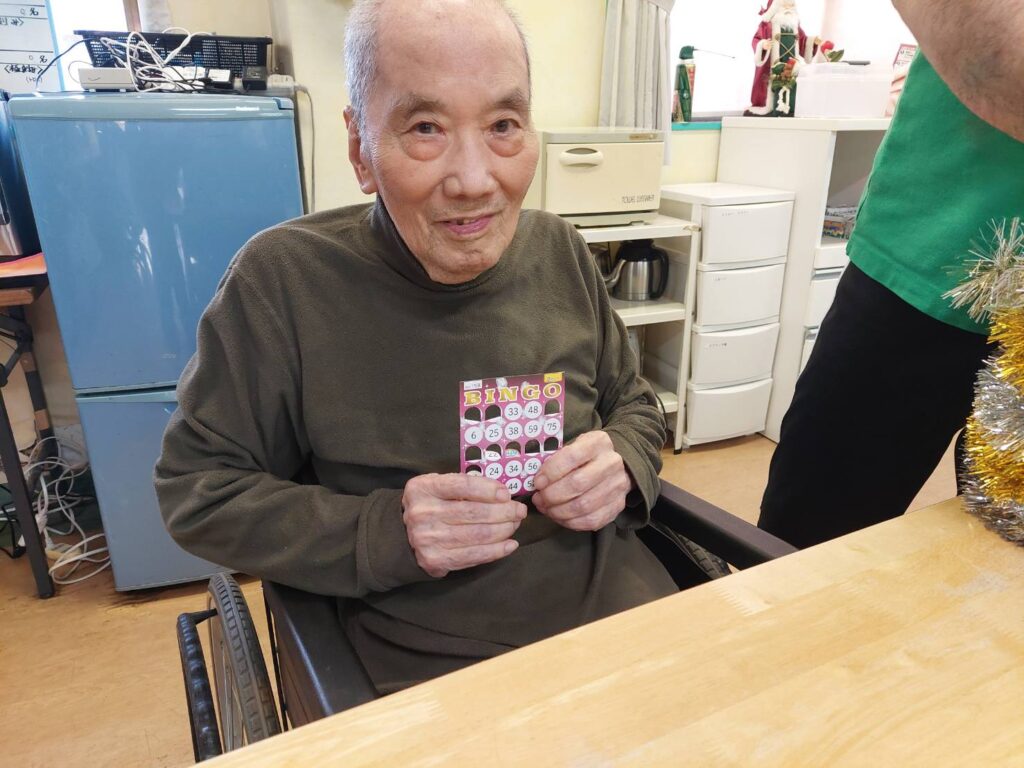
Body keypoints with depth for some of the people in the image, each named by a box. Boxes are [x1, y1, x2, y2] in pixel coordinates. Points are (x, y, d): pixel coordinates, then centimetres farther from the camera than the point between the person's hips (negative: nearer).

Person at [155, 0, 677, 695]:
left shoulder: (560, 251, 2)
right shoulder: (282, 281, -10)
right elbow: (197, 490, -4)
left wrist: (623, 464, -9)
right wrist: (384, 533, -18)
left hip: (628, 613, 4)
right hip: (431, 668, -2)